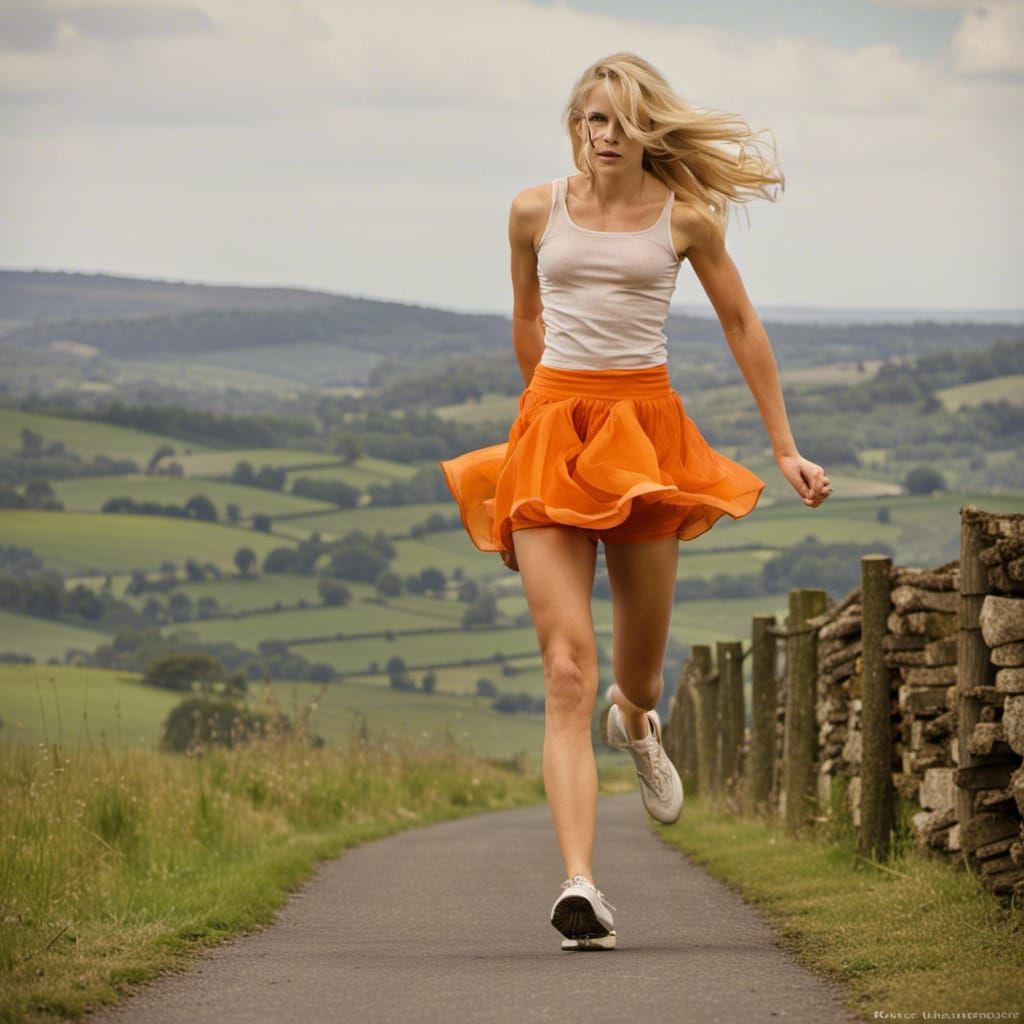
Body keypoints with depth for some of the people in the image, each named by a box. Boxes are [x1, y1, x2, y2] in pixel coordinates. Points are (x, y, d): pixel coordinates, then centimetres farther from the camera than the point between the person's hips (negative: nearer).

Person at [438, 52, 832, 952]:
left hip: (646, 430, 0)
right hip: (550, 431, 0)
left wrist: (786, 449, 12)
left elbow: (742, 327, 12)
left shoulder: (685, 219, 2)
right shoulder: (536, 211, 5)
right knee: (567, 672, -13)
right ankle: (580, 884, -21)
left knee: (639, 666, 11)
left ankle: (636, 721, 52)